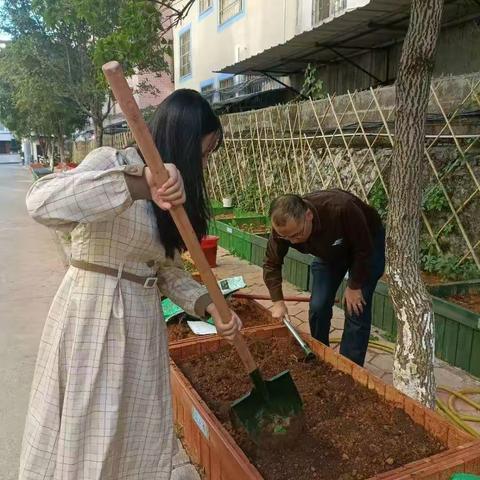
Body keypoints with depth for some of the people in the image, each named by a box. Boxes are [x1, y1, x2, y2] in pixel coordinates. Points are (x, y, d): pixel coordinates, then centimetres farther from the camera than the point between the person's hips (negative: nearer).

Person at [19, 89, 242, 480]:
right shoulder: (110, 162, -11)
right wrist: (137, 183, -37)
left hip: (144, 323, 7)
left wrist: (209, 306, -6)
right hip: (93, 316, -7)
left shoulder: (171, 196, 11)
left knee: (143, 438, 16)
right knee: (86, 437, 7)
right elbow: (41, 202, -29)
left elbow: (169, 270, 10)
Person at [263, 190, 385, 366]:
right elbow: (271, 264, -13)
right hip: (329, 251, 4)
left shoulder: (341, 209, -43)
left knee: (356, 310, -10)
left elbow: (364, 249, -27)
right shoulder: (283, 227, -29)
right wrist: (278, 301, -22)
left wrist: (354, 286, -19)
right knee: (318, 306, -2)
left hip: (367, 242, -4)